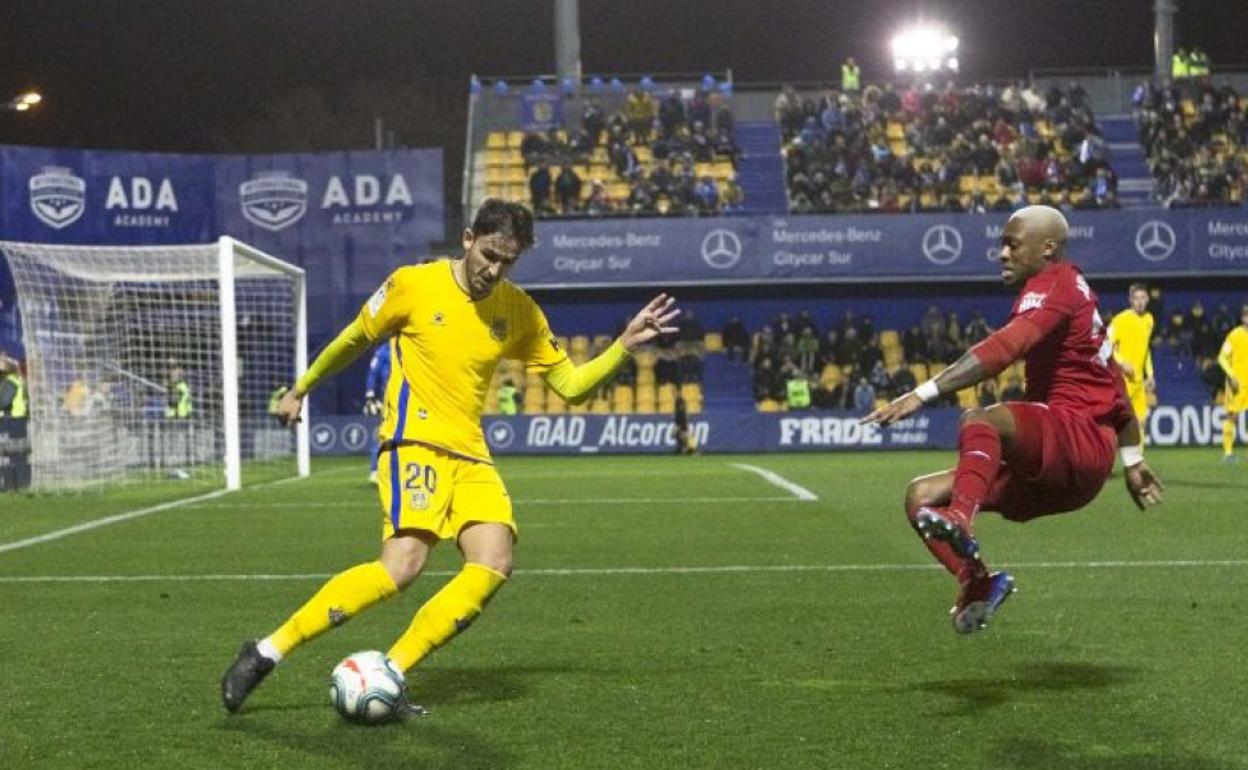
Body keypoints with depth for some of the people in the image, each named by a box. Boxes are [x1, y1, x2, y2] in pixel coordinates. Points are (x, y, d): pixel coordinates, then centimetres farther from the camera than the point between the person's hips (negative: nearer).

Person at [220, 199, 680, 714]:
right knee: (403, 565, -26)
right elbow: (353, 342, 11)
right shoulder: (413, 285, -3)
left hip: (471, 456, 6)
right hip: (415, 443, -5)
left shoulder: (519, 312, 8)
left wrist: (625, 346, -3)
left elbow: (571, 386, 11)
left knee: (494, 563, -19)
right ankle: (266, 652, -18)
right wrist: (300, 390, 20)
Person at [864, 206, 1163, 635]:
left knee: (980, 420, -40)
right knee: (921, 497, 2)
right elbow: (1110, 378, 30)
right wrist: (1132, 459, 37)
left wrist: (922, 395, -32)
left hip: (1080, 435, -10)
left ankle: (959, 520, -64)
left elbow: (1003, 350, -24)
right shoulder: (1072, 289, 24)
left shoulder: (1054, 286, -5)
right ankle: (978, 585, -13)